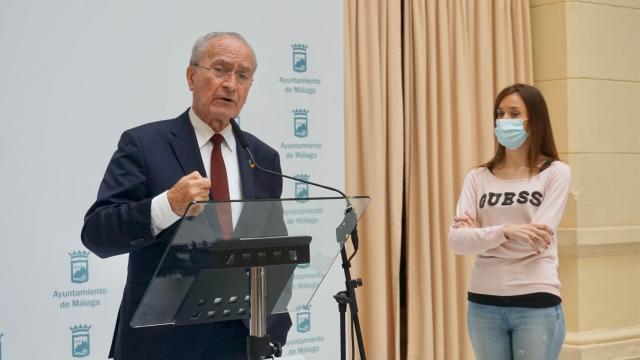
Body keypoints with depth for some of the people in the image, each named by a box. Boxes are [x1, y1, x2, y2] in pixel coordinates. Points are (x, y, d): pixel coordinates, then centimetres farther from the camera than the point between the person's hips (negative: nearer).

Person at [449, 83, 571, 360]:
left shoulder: (555, 172, -2)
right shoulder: (478, 177, 7)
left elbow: (536, 241, -11)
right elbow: (457, 240, -6)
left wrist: (479, 234, -2)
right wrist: (504, 231, -21)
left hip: (536, 302, -3)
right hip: (483, 303, 3)